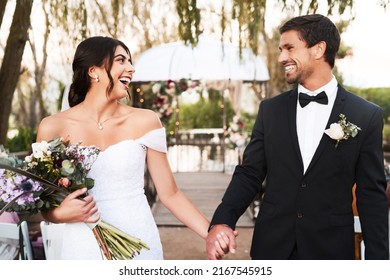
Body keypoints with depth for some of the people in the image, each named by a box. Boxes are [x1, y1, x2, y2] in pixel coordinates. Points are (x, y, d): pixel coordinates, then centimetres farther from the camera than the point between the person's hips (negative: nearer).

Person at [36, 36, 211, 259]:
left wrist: (212, 232, -12)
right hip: (84, 248, 0)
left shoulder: (145, 121, -2)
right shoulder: (54, 127, -3)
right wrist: (61, 214, -14)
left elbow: (170, 193, -2)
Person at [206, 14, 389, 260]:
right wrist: (222, 220, -14)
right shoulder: (270, 110, 3)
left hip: (332, 247, -2)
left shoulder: (367, 116, -4)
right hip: (272, 245, 2)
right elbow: (249, 174, 2)